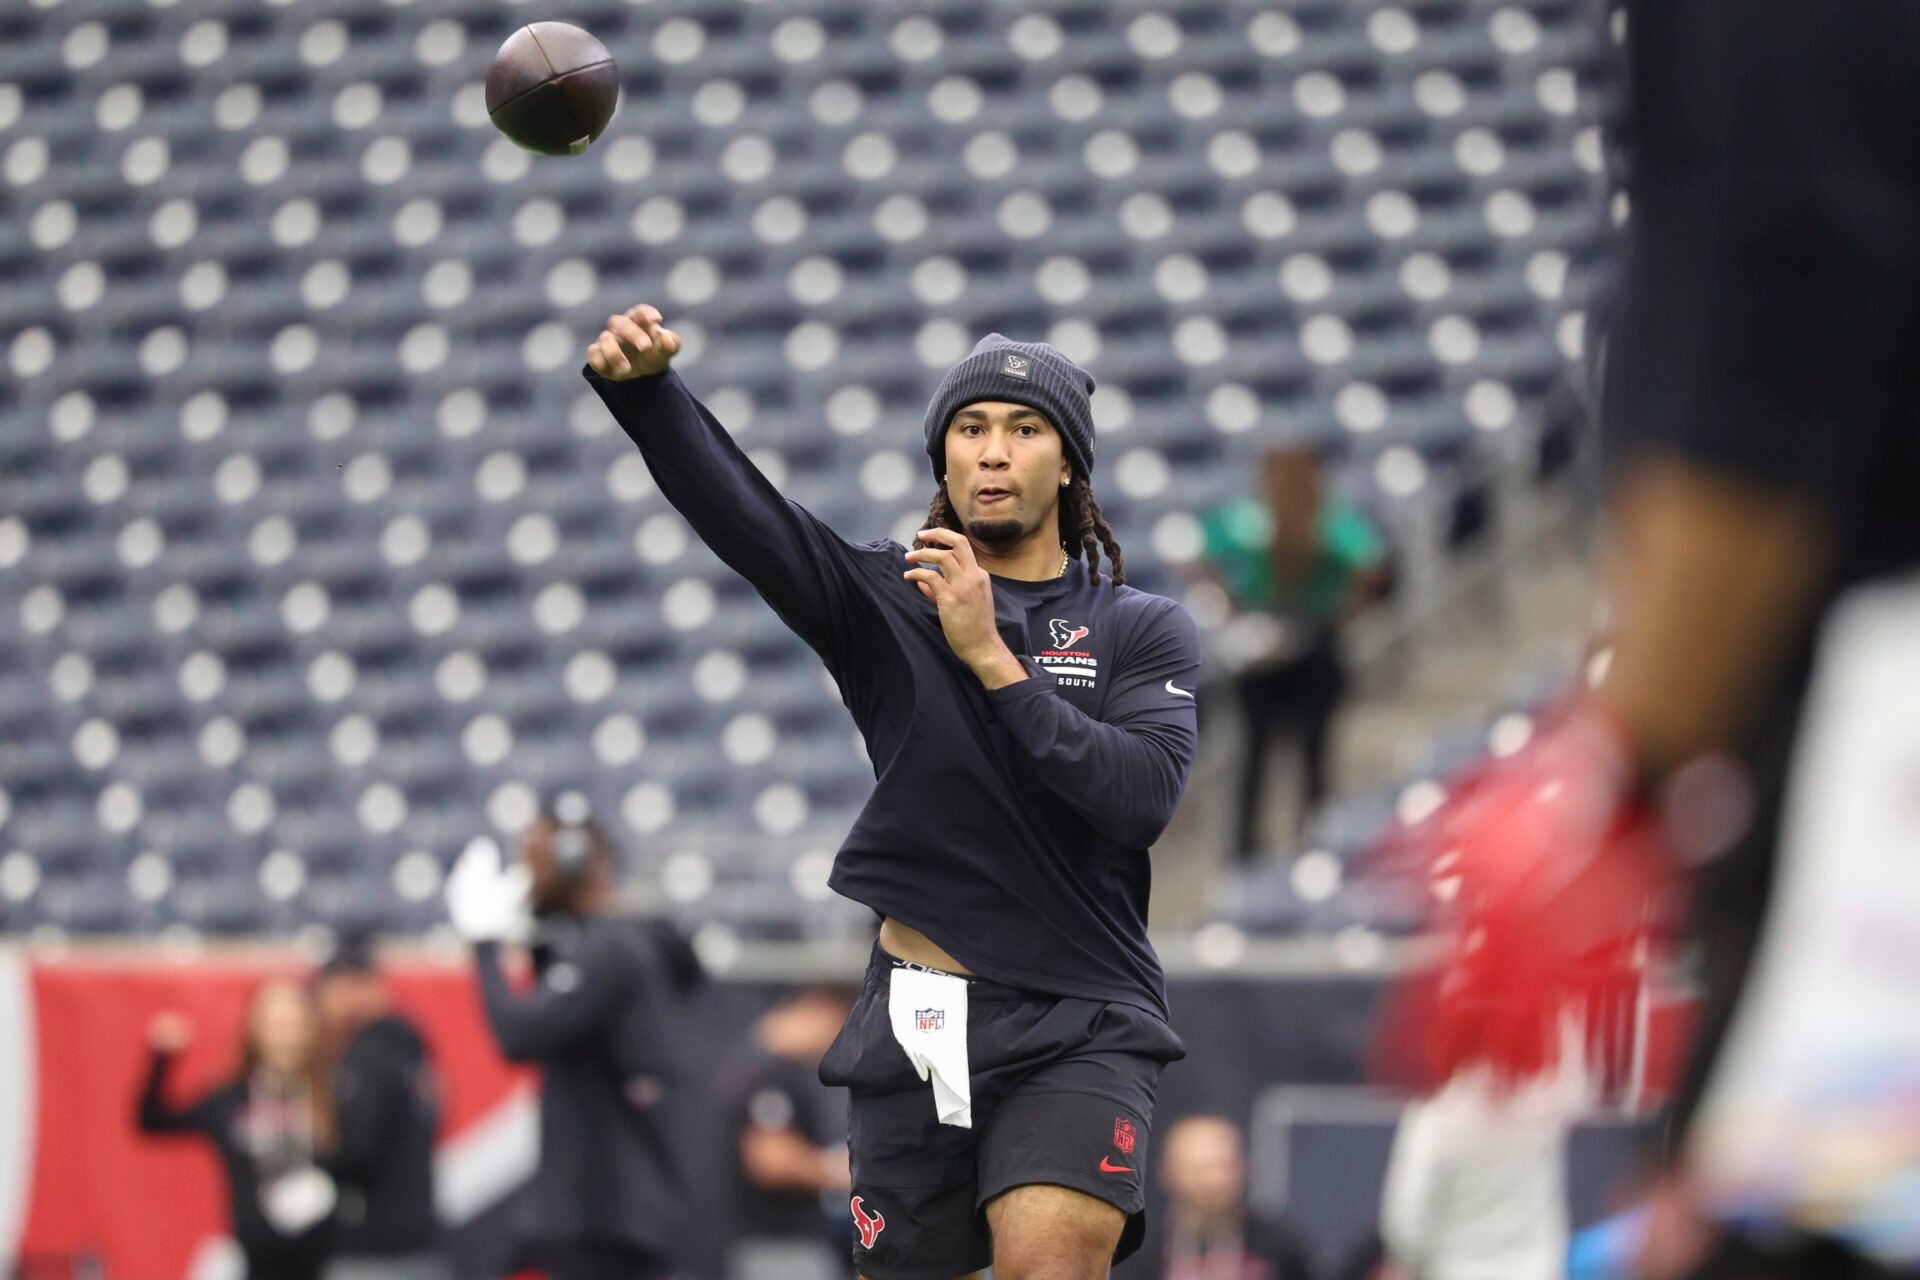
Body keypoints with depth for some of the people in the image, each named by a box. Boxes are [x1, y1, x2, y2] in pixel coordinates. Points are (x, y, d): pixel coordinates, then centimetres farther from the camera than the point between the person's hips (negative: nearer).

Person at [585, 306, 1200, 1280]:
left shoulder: (1143, 631, 6)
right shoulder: (883, 599, 7)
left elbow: (1142, 798, -12)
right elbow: (733, 506, -11)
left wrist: (991, 658, -16)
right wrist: (643, 385, -30)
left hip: (1079, 1024, -2)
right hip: (917, 1020, 2)